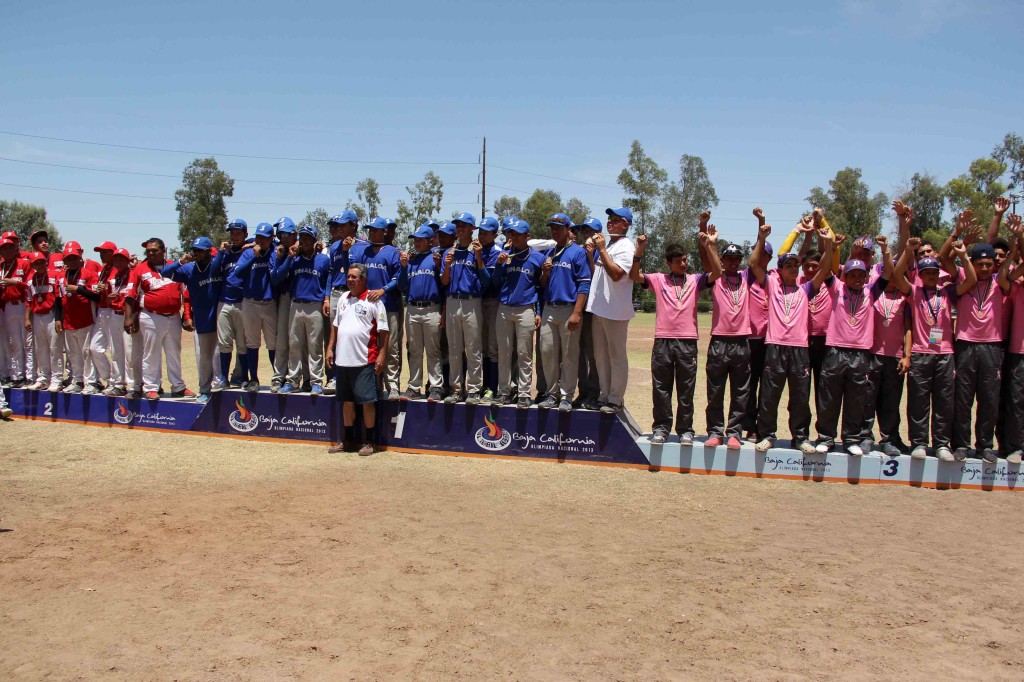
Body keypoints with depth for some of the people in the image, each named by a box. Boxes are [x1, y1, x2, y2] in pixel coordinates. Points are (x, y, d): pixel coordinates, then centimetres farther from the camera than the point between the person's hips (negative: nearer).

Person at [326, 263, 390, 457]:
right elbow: (335, 325, 20)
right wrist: (330, 348, 14)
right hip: (342, 359, 6)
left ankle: (369, 441, 9)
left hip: (364, 360, -6)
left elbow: (383, 331, -7)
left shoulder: (373, 301, -5)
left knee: (367, 401, -2)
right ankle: (348, 440, 24)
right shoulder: (343, 298, 13)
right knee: (347, 401, 13)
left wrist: (381, 354, -12)